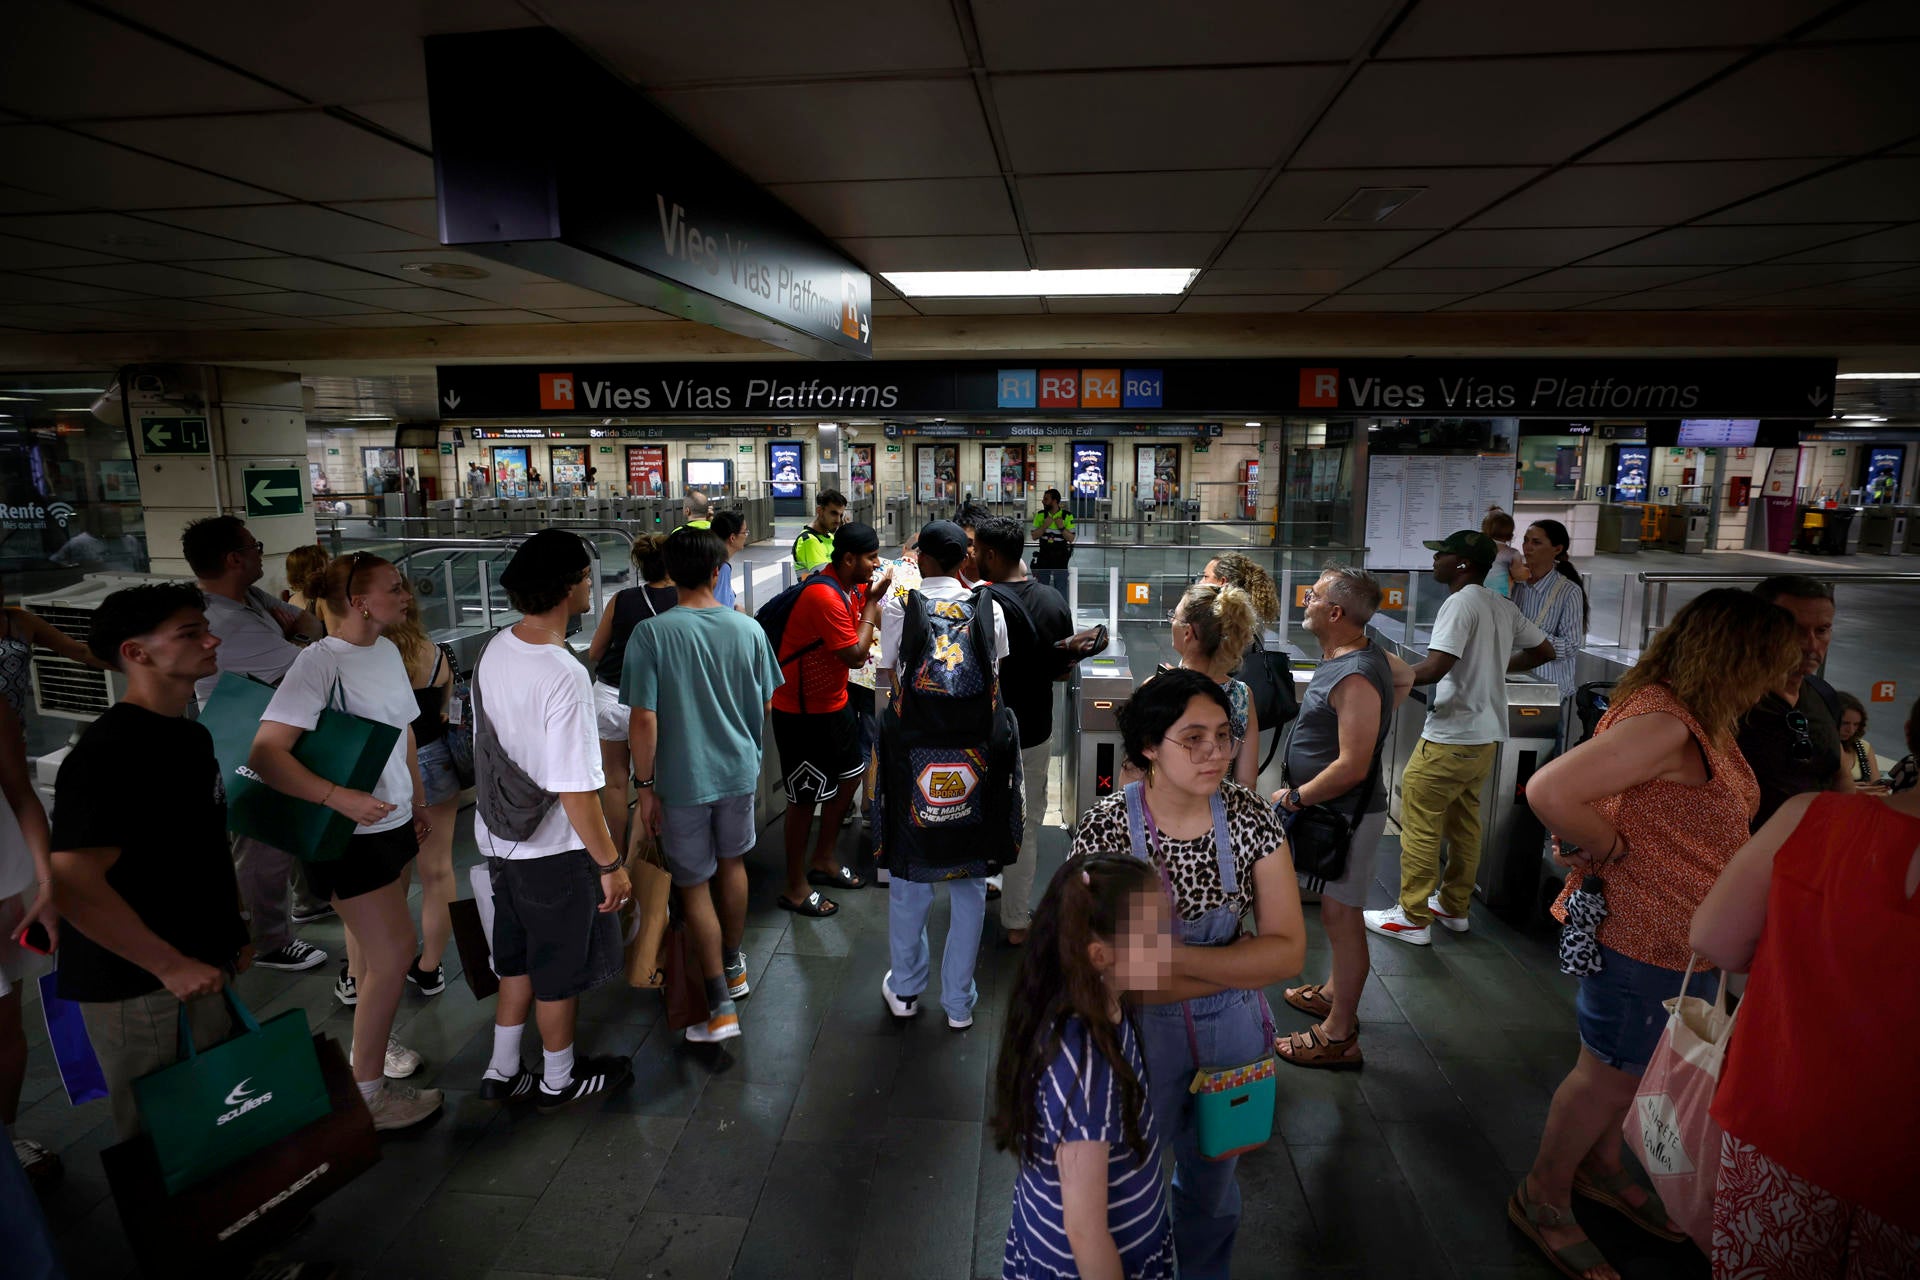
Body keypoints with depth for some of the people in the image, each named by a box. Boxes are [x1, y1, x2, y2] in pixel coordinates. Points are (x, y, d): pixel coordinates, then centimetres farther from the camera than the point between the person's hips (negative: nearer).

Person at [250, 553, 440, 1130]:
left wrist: (419, 803, 20)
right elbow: (266, 753, -24)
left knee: (372, 938, 19)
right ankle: (367, 1096, 11)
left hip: (393, 821, 7)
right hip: (349, 834, -7)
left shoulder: (388, 651, 5)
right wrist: (339, 797, -31)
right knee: (394, 952, -4)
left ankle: (370, 1041, 38)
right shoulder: (319, 661, -19)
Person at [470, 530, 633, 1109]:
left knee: (518, 959, 25)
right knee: (560, 972, 14)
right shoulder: (564, 676, -30)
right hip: (554, 851, -8)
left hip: (499, 838, 8)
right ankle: (559, 1079, 34)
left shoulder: (495, 649, -3)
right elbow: (576, 791, -27)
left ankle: (503, 1071, 40)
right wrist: (611, 864, -17)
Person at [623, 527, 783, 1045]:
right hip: (739, 769, 4)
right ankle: (734, 967, 41)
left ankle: (721, 1007, 13)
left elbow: (644, 719, -17)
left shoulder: (651, 634, -17)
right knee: (732, 863, 23)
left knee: (694, 886, 9)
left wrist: (646, 786, -7)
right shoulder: (748, 629, -6)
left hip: (682, 779, -3)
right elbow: (764, 706, 4)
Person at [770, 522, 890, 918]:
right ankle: (795, 886, 17)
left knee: (848, 776, 19)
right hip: (802, 710, -10)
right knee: (805, 795, 1)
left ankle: (823, 860, 37)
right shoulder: (824, 595, -26)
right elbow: (855, 655, -24)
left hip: (833, 702, 10)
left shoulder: (851, 585, 4)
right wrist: (871, 602, -17)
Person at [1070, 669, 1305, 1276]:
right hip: (1139, 1032, -2)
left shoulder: (1251, 816, -15)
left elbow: (1289, 950, -14)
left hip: (1232, 1030, 3)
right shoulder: (1105, 829, -23)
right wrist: (1239, 959, -21)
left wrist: (1177, 957, -25)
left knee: (1214, 1183, 27)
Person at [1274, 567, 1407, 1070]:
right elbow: (1406, 678, 26)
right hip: (1332, 810, 10)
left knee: (1341, 917, 0)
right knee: (1338, 911, 23)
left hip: (1348, 815, -10)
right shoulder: (1356, 655, 4)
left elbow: (1352, 768, -29)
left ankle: (1339, 1036, 12)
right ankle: (1336, 992, 41)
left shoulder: (1355, 679, -27)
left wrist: (1294, 798, -19)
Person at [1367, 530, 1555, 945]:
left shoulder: (1460, 603, -16)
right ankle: (1454, 907, 29)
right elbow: (1544, 650, 22)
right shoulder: (1503, 608, 10)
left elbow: (1435, 667, -26)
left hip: (1451, 737, -9)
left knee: (1420, 824, -2)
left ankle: (1413, 918, 4)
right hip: (1487, 735, 9)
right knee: (1463, 823, 18)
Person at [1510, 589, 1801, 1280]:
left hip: (1684, 941, 9)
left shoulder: (1703, 724, 5)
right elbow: (1548, 791, -37)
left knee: (1625, 1067, 25)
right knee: (1609, 1075, 7)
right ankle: (1542, 1198, 27)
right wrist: (1612, 849, -22)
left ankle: (1600, 1167, 47)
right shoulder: (1663, 724, -27)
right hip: (1644, 941, -9)